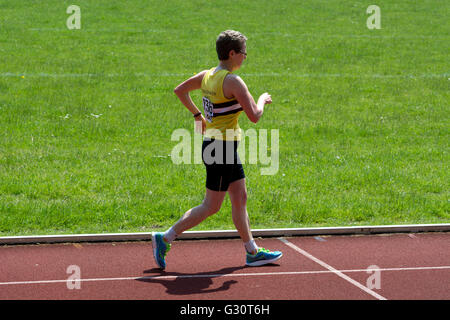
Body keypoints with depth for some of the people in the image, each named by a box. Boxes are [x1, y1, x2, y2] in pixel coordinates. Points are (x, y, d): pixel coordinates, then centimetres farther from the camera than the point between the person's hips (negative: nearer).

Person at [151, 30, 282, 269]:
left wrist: (197, 115, 24)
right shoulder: (233, 81, -20)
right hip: (221, 148, -10)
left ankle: (252, 252, 20)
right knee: (211, 207, -2)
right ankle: (165, 238, 0)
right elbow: (254, 116, -21)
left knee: (240, 198, 14)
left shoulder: (207, 75, 6)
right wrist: (262, 100, -1)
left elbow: (179, 91, 20)